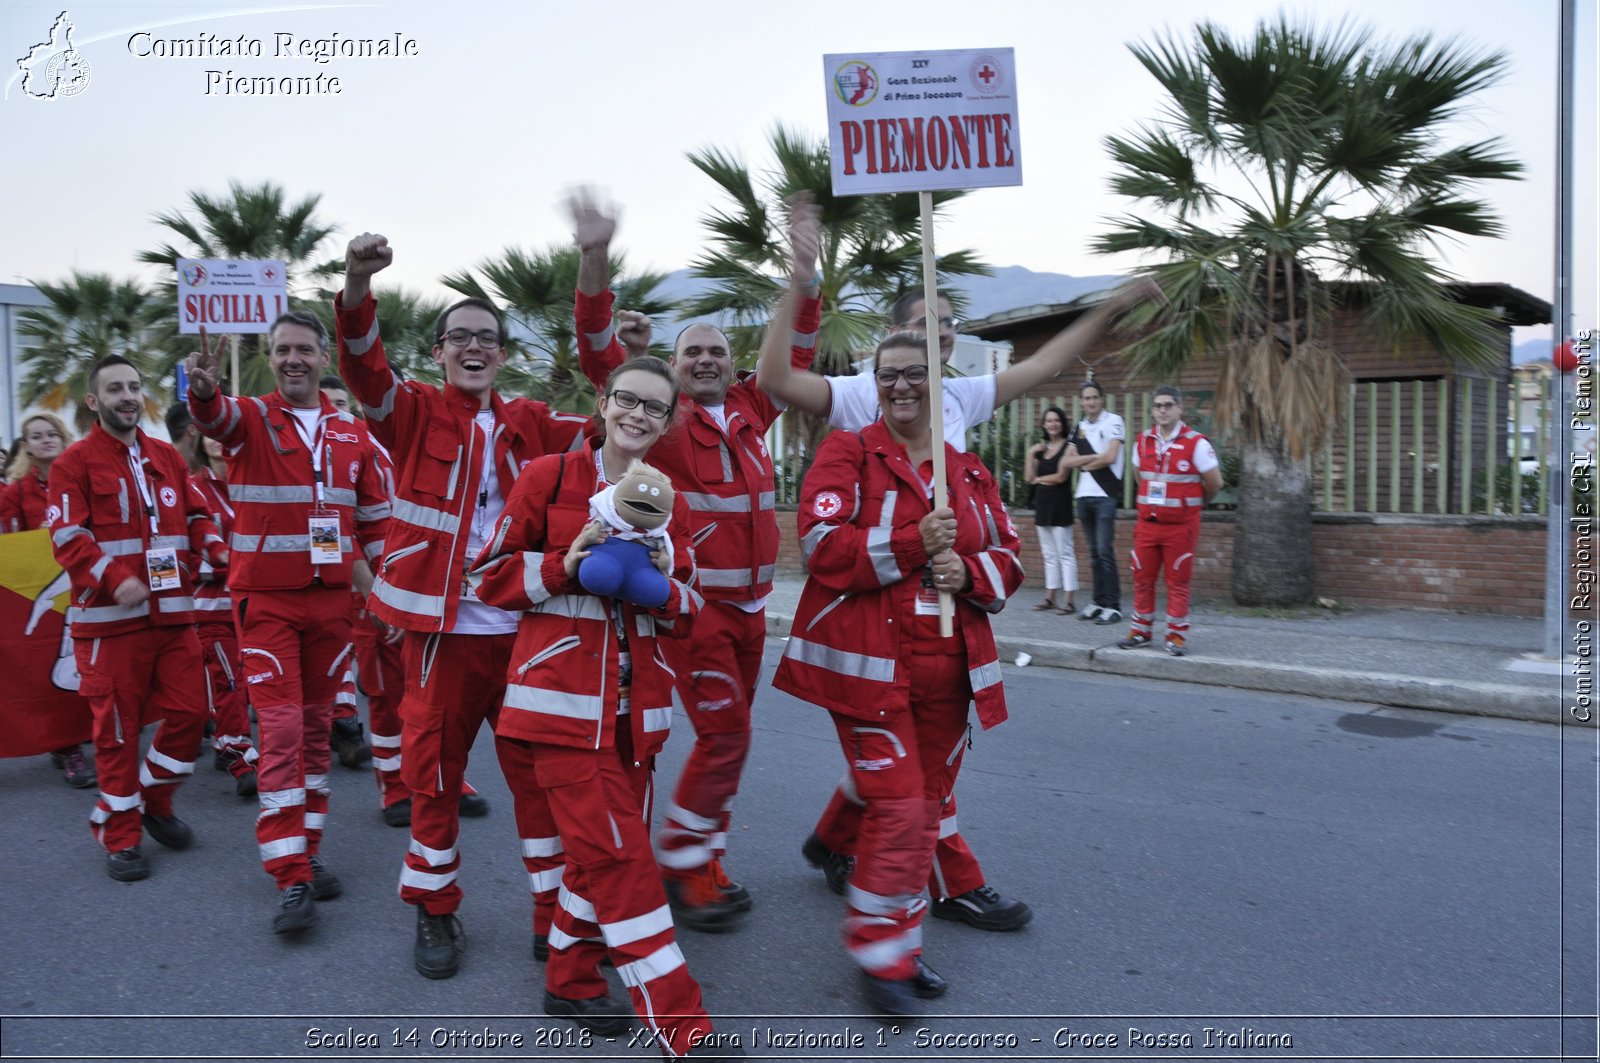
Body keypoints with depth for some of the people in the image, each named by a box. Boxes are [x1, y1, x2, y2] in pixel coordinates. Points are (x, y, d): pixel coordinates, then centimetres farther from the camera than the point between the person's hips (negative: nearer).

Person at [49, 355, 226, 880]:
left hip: (174, 613, 5)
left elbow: (195, 517, 16)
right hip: (111, 618, -5)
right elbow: (68, 539, -10)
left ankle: (153, 803, 27)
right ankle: (119, 836, 17)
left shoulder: (167, 457, 14)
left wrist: (220, 553, -4)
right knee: (118, 727, 3)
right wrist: (116, 579, -25)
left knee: (188, 713, 4)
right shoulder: (74, 463, -3)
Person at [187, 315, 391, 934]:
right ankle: (291, 881, -4)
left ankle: (307, 852, 23)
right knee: (280, 728, -9)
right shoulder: (249, 420, -3)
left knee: (316, 726, 11)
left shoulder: (352, 433, 7)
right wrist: (203, 389, -50)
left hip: (331, 601, 4)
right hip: (266, 600, -3)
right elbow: (214, 416, -27)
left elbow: (374, 515, 13)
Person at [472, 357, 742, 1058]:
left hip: (636, 703, 5)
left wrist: (663, 581, -10)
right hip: (562, 697, -5)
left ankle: (571, 980, 33)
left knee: (606, 850, 12)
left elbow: (685, 618, 12)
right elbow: (491, 577, 0)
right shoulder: (549, 477, -2)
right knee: (619, 854, -8)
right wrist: (565, 564, -16)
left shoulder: (669, 503, 10)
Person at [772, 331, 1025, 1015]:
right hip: (868, 666, -6)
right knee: (897, 806, -9)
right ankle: (880, 953, 10)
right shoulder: (846, 454, -2)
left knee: (927, 804, 13)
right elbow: (823, 546, -14)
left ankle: (900, 943, 29)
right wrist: (913, 543, -21)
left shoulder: (969, 472, 13)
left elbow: (1008, 559, 14)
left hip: (946, 667, 6)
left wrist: (968, 572, -8)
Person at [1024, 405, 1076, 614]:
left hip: (1060, 504, -7)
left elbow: (1061, 477, -12)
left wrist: (1039, 479, 1)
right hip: (1042, 503, 7)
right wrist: (1031, 454, -3)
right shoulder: (1040, 448, 14)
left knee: (1065, 554, -6)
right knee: (1049, 555, 11)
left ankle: (1068, 601, -5)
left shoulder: (1067, 447, -5)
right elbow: (1029, 477, 8)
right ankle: (1050, 598, 16)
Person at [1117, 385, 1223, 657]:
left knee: (1178, 582, 2)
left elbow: (1215, 483, -1)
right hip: (1147, 523, 4)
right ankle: (1141, 631, 20)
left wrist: (1195, 503, 12)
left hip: (1181, 525, -4)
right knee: (1142, 578, 8)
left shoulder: (1196, 443, -8)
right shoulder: (1142, 442, 6)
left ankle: (1177, 636, 10)